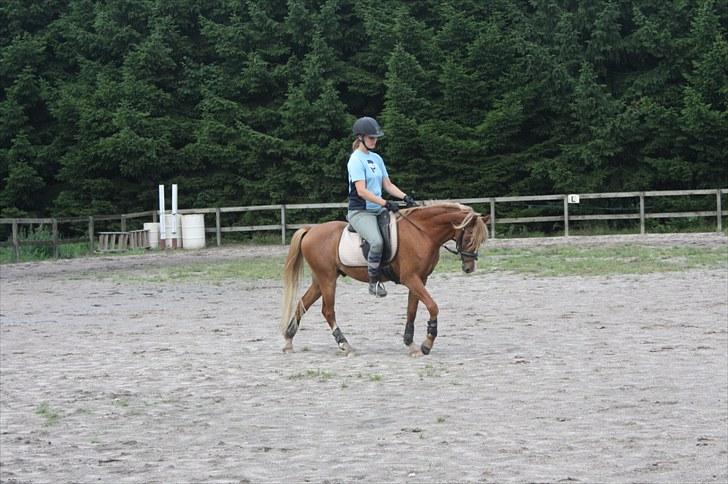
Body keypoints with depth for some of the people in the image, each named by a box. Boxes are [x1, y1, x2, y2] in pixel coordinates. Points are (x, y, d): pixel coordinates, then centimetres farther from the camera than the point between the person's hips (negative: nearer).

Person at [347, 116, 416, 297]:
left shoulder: (376, 158, 15)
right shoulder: (356, 160, -10)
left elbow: (387, 184, 16)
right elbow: (362, 191, -19)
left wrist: (405, 197, -1)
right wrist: (386, 203, -25)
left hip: (378, 210, 9)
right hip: (360, 212, -9)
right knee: (377, 242, -31)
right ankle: (374, 282, -19)